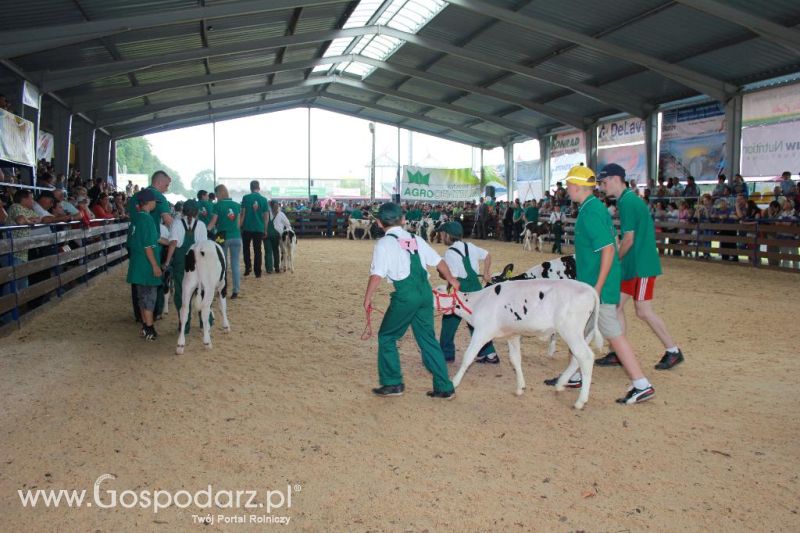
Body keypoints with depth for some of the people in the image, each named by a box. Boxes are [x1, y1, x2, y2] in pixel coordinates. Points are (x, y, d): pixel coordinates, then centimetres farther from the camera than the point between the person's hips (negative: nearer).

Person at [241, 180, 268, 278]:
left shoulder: (246, 198, -4)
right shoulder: (263, 199, 0)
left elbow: (242, 213, -4)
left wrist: (240, 226, 5)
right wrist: (265, 229, 11)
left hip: (247, 227, -1)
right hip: (259, 228, 1)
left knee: (246, 248, 16)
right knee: (257, 250, 6)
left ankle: (248, 267, 5)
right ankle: (257, 272, 6)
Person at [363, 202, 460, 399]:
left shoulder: (384, 243, -3)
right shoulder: (416, 239, 13)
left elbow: (377, 275, -12)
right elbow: (439, 262, 18)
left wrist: (367, 299, -3)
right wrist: (451, 280, 34)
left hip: (405, 294, -6)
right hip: (425, 292, 6)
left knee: (387, 336, 13)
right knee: (428, 338, 14)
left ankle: (392, 383, 17)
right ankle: (444, 387, 16)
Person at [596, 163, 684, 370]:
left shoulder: (628, 202, -16)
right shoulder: (629, 200, 14)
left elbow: (629, 239, -19)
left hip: (641, 265, -10)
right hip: (632, 266, 10)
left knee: (643, 311, -3)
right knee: (616, 305, 9)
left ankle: (673, 351, 11)